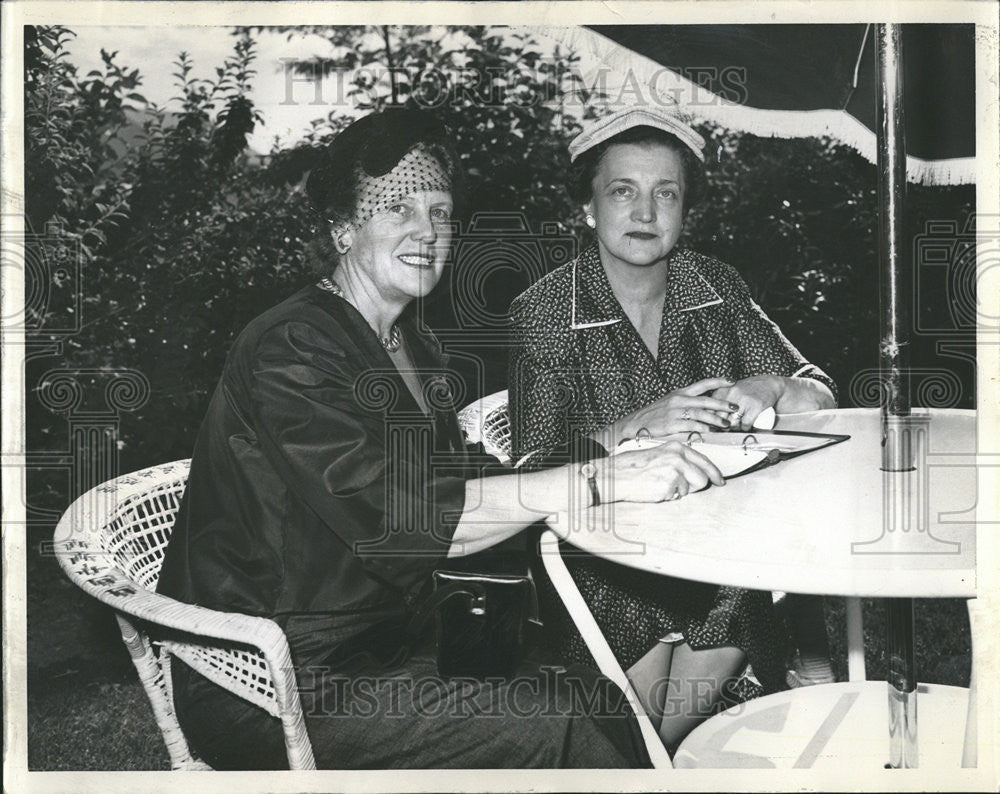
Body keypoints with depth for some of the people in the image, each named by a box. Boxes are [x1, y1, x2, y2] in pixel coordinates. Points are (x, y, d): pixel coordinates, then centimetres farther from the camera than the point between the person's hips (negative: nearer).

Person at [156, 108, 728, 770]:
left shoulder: (417, 349, 13)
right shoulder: (289, 349, -17)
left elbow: (461, 504, 4)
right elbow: (401, 518, -27)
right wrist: (602, 479, -30)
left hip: (383, 648, 8)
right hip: (271, 686, -8)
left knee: (603, 699, -8)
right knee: (559, 729, -18)